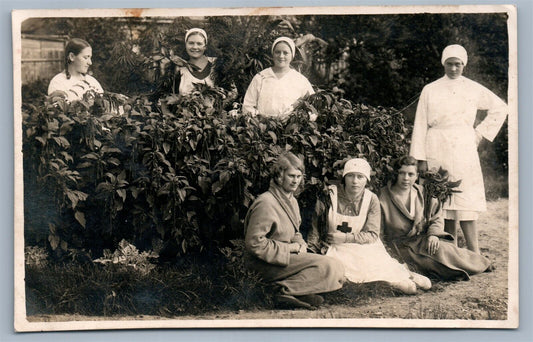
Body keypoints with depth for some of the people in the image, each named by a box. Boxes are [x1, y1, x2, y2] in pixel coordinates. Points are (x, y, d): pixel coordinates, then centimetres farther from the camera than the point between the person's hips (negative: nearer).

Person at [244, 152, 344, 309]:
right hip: (264, 263, -10)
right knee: (327, 267, -22)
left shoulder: (292, 201, 15)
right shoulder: (265, 203, -16)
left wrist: (300, 244, 0)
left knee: (338, 270, -5)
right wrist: (290, 248, -15)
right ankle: (287, 290, -22)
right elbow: (254, 243, -19)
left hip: (288, 256, 10)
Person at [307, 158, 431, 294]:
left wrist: (346, 238, -14)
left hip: (365, 247, 2)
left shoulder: (371, 200, -1)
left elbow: (372, 235, -4)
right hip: (335, 248, -1)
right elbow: (315, 228, 1)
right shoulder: (329, 195, -5)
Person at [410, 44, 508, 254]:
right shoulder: (430, 91, 9)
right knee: (443, 202, -1)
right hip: (437, 153, 0)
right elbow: (420, 125, 7)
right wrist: (420, 158, 0)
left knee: (466, 205, -9)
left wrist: (481, 132, 12)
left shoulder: (474, 89, 10)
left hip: (464, 150, 0)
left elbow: (500, 108, 22)